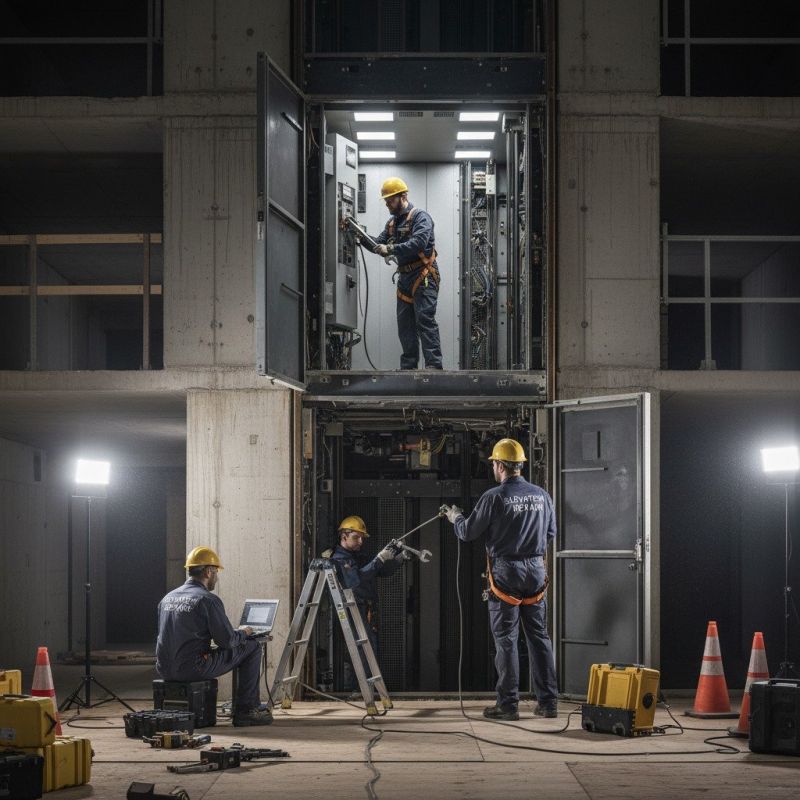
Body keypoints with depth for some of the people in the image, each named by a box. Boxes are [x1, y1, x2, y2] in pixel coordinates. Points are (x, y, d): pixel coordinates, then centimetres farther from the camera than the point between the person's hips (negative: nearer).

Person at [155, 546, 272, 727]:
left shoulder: (168, 598, 12)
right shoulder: (208, 600, -9)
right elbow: (227, 640, -9)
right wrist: (243, 633, 14)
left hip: (165, 670, 8)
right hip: (194, 669, -7)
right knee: (252, 648, 6)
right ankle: (246, 710, 9)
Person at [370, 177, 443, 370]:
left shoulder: (420, 217, -9)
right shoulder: (392, 222, 18)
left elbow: (418, 243, -24)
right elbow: (379, 243, 13)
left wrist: (391, 249, -31)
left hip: (423, 276, -9)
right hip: (405, 277, 9)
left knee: (425, 320, -15)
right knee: (404, 324, 8)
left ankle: (434, 365, -19)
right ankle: (408, 367, 13)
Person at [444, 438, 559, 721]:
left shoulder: (494, 497, -12)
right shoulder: (542, 496, 3)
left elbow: (467, 533, -5)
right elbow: (550, 532, 16)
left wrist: (456, 518, 16)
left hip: (506, 573, -4)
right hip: (536, 571, 4)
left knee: (506, 639, 1)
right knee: (539, 636, 10)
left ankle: (508, 704, 2)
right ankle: (548, 702, 10)